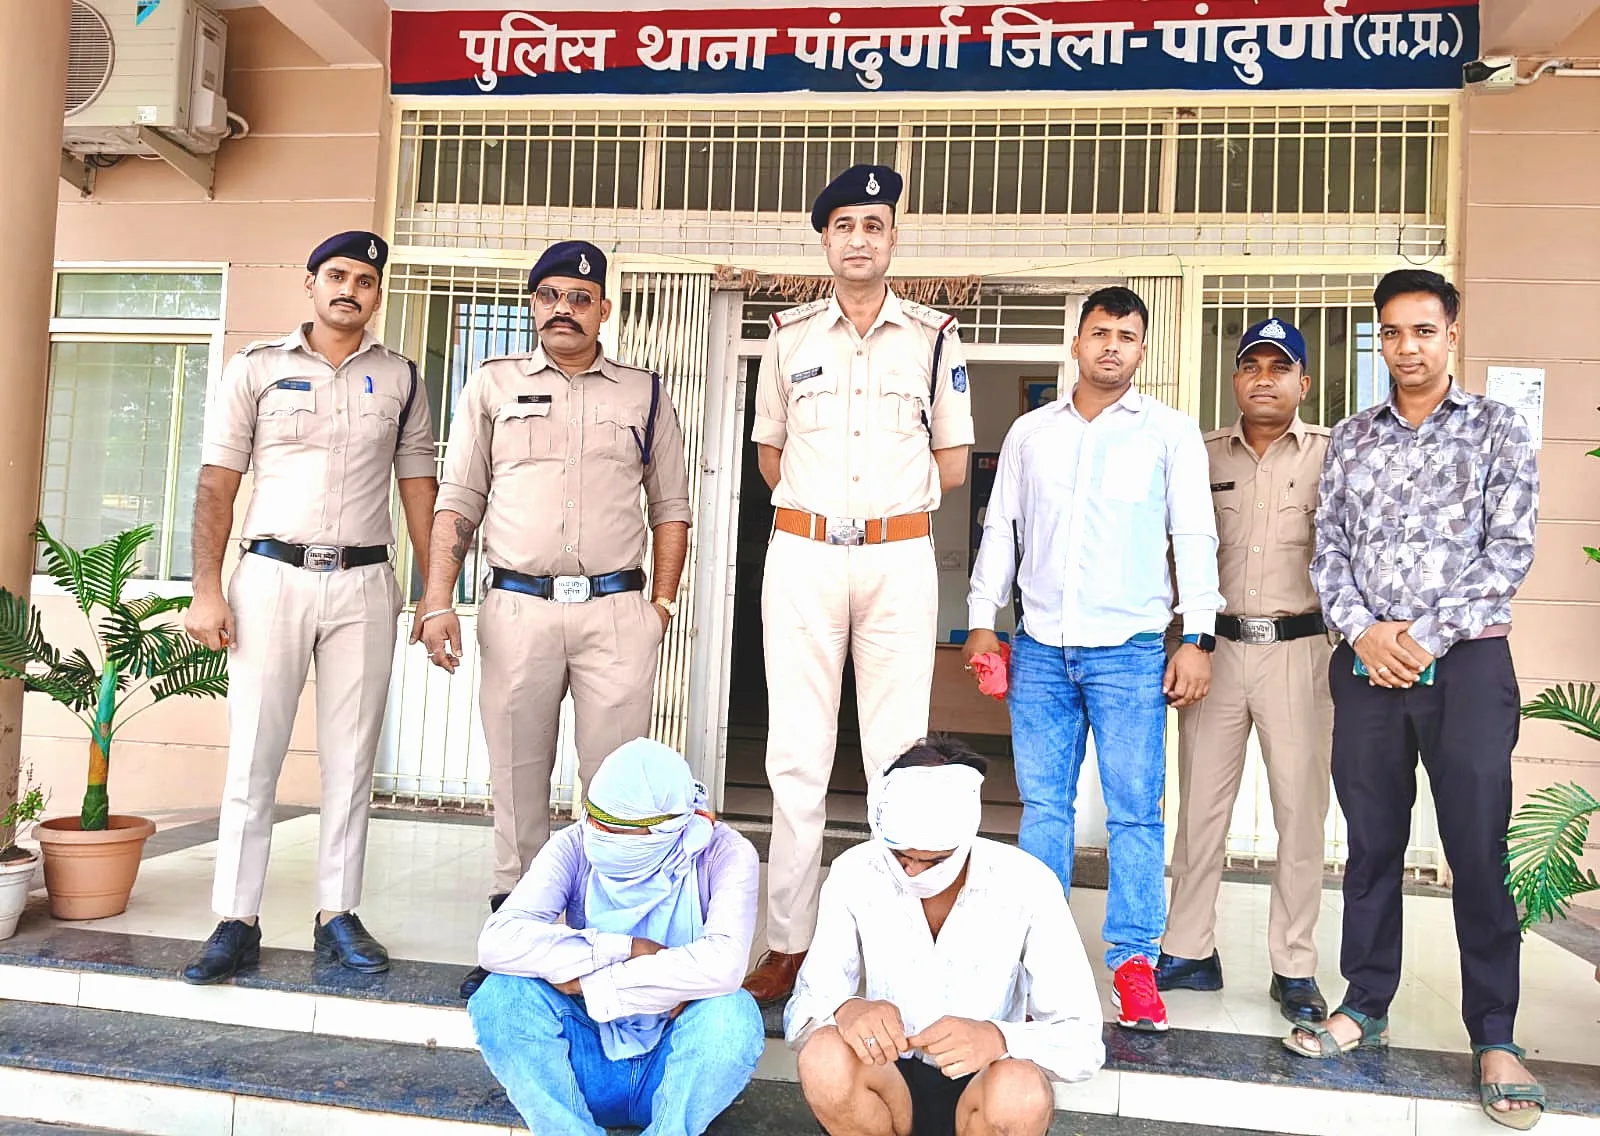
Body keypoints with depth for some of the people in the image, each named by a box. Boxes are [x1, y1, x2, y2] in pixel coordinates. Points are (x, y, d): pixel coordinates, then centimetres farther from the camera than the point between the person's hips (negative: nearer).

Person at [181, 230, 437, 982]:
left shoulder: (399, 379, 11)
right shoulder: (256, 369, 6)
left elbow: (419, 486, 9)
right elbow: (217, 482, 2)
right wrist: (207, 591, -6)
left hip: (364, 585, 1)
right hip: (273, 575, -1)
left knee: (351, 759, 5)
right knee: (252, 756, 0)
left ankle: (338, 917, 14)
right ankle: (236, 924, 9)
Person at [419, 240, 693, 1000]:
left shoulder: (644, 395, 12)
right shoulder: (492, 386, 12)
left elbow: (671, 506, 12)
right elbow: (458, 500, 9)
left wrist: (661, 603, 2)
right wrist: (438, 601, 0)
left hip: (616, 609, 0)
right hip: (517, 605, 1)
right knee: (517, 777, 7)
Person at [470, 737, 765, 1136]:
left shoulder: (724, 854, -16)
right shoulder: (575, 848, -11)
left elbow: (724, 964, -34)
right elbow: (497, 940, -26)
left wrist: (588, 981, -27)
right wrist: (627, 948, -28)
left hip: (677, 1067, -1)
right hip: (592, 1059, 2)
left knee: (733, 1014, -33)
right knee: (502, 994, -24)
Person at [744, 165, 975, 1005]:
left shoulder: (933, 337, 8)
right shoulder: (790, 336, 11)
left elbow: (952, 464, 10)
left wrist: (881, 494, 7)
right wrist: (819, 502, 9)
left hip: (900, 558, -1)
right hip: (802, 556, 1)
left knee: (900, 757, 1)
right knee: (796, 759, 2)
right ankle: (786, 944, 10)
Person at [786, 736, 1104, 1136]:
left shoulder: (1027, 886, -16)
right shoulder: (855, 874, -12)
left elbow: (1083, 1041, -16)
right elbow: (801, 1012, -11)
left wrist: (997, 1039, -38)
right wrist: (844, 1010, -36)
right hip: (890, 1086, 2)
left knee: (1020, 1092, -35)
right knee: (825, 1060, -31)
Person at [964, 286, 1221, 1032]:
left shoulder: (1170, 433, 6)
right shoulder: (1030, 432, 13)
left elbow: (1194, 538, 3)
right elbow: (1000, 530, 15)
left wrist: (1199, 637, -5)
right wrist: (982, 620, 7)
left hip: (1129, 650, -2)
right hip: (1040, 647, 2)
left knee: (1135, 809, -2)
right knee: (1042, 805, 6)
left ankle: (1133, 962, 8)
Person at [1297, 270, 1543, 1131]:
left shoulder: (1497, 430, 3)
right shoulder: (1349, 439, 12)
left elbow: (1509, 553, -4)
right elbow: (1328, 551, 8)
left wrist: (1425, 636, -12)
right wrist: (1365, 632, -8)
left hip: (1466, 661, -2)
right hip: (1366, 663, 3)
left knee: (1478, 852, -1)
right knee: (1372, 845, 9)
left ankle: (1494, 1038, 11)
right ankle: (1365, 1006, 22)